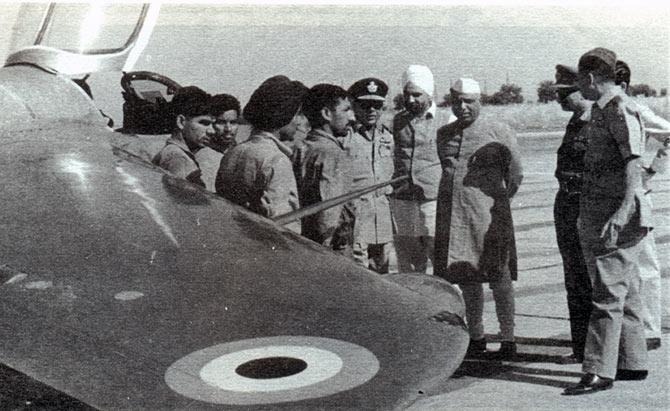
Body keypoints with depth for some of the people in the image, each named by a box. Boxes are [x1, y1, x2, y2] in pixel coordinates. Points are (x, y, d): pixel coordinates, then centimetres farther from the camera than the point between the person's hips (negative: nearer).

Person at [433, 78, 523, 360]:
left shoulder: (499, 133, 0)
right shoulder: (443, 134, 13)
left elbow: (515, 176, 6)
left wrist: (497, 206, 9)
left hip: (488, 216, -4)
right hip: (452, 216, 5)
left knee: (498, 279, 0)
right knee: (466, 280, 10)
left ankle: (508, 340, 10)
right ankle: (476, 339, 22)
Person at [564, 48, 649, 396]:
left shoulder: (621, 111, -13)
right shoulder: (601, 110, 16)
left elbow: (633, 166, -20)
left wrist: (620, 214, -29)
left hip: (615, 216, -10)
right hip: (599, 214, 10)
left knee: (608, 293, -9)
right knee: (625, 292, 13)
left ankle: (599, 371, -6)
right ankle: (632, 363, 22)